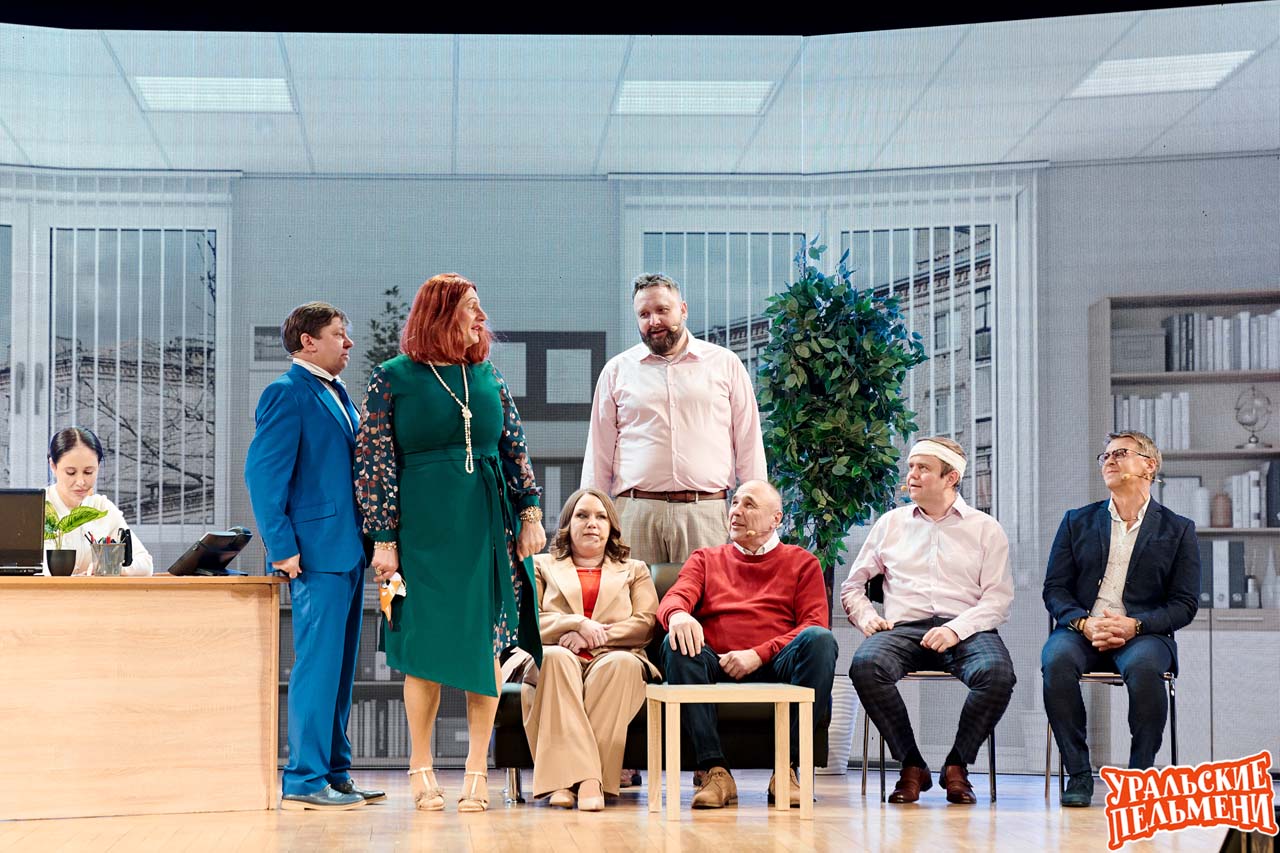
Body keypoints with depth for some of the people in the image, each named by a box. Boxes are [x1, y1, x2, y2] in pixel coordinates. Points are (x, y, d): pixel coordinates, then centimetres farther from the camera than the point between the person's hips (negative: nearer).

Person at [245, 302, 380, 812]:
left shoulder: (336, 393, 18)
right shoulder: (287, 394, -10)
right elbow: (263, 474, -15)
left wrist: (369, 541, 16)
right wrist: (283, 549, -18)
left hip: (347, 551, 9)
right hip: (318, 553, -9)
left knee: (338, 668, 12)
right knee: (318, 664, -8)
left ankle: (334, 774, 19)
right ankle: (304, 782, -4)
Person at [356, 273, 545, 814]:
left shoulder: (487, 376, 11)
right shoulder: (393, 379, -2)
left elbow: (515, 449, 13)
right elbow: (375, 463, -3)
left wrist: (530, 512, 4)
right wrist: (384, 538, -7)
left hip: (489, 526, 4)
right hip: (425, 526, -4)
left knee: (486, 643, 2)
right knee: (427, 645, 0)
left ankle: (477, 768, 9)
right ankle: (421, 769, 11)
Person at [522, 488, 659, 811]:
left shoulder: (634, 571, 27)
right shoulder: (541, 566, 26)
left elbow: (646, 625, 8)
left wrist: (594, 636, -8)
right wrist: (578, 624, -8)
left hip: (613, 659, 0)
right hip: (551, 662, 0)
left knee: (621, 663, -38)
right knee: (556, 657, -38)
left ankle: (567, 779, -46)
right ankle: (587, 777, -50)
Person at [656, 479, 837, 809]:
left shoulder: (801, 563, 20)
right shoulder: (706, 559, 26)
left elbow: (813, 625, 5)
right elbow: (675, 597, 7)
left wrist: (758, 654, -11)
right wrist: (677, 615, -21)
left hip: (776, 666, -1)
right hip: (718, 667, 1)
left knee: (821, 639, -31)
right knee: (676, 644, -30)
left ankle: (787, 768, -30)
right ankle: (715, 771, -34)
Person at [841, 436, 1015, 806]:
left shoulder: (985, 528, 13)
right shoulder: (891, 523, 21)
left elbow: (998, 598, 3)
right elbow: (852, 585, 24)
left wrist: (955, 629, -14)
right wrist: (866, 617, 1)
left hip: (965, 630, -1)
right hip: (903, 628, 1)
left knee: (997, 673, -35)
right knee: (864, 664, -33)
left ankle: (956, 766, -12)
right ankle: (912, 766, -16)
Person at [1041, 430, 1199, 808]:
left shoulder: (1178, 530, 10)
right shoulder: (1077, 522, 16)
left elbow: (1185, 604, 3)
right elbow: (1055, 589, 9)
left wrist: (1134, 625, -15)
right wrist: (1083, 623, -12)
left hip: (1143, 633, -2)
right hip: (1081, 630, 2)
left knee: (1144, 667, -37)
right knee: (1057, 660, -33)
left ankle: (1140, 772, -20)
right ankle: (1078, 775, -24)